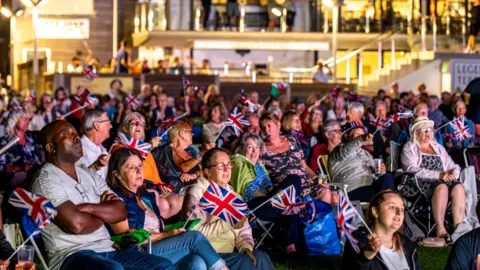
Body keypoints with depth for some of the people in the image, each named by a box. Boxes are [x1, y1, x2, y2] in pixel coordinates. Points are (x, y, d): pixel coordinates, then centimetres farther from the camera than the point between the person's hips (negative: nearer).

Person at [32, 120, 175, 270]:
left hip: (107, 250, 8)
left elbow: (120, 211, 8)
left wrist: (90, 207, -9)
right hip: (71, 255, -8)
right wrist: (104, 214, 1)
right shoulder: (46, 180, -6)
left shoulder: (90, 175, 17)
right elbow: (76, 224, -19)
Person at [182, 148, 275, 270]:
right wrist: (227, 224, -24)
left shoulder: (232, 194, 15)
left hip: (230, 252, 6)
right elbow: (194, 233, -19)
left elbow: (243, 228, 9)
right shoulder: (197, 193, -8)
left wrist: (246, 247, -12)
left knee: (260, 257, -19)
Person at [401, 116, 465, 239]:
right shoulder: (409, 148, 8)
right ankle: (440, 229, -38)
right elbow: (412, 170, -9)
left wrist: (453, 174, -4)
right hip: (418, 183, -5)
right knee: (441, 187, -35)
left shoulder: (438, 148, 26)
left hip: (441, 181, 5)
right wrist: (439, 175, -18)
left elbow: (453, 166, 22)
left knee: (458, 187, -27)